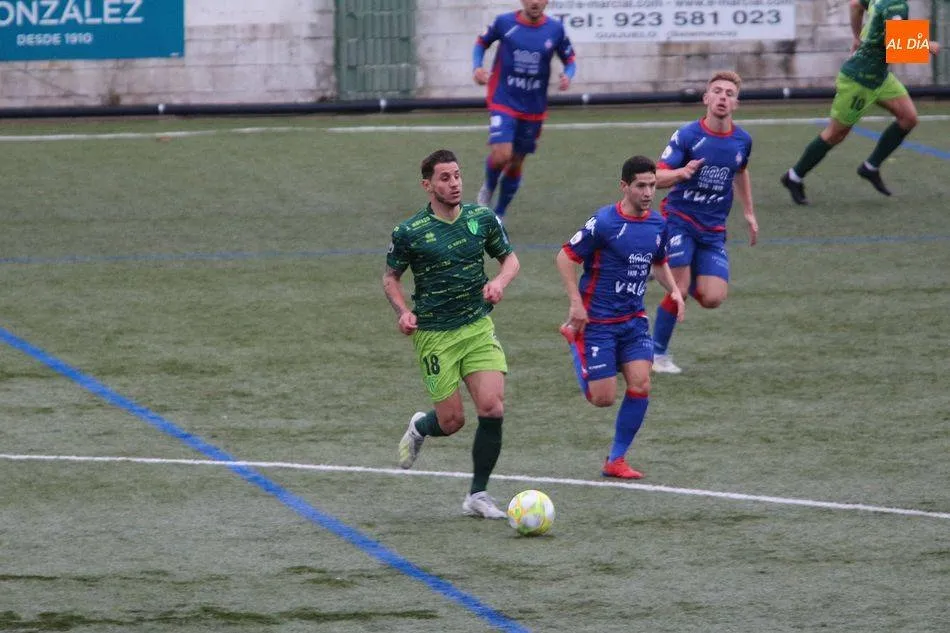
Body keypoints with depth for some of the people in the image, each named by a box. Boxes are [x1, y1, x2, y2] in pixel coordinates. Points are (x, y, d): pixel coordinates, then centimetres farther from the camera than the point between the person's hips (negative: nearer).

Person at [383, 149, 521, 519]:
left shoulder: (482, 218, 1)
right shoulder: (409, 233, -8)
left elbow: (510, 258, 14)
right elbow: (391, 276, 6)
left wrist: (500, 281, -8)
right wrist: (403, 312, -11)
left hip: (478, 326, 3)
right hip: (434, 335, -3)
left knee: (492, 408, -13)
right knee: (451, 421, -2)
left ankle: (477, 495, 2)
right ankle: (419, 428, 37)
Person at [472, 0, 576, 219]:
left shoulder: (555, 29, -3)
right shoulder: (504, 22, -7)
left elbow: (570, 60, 8)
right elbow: (482, 43, 10)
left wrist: (567, 76, -15)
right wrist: (476, 68, -8)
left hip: (534, 109, 3)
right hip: (503, 103, -3)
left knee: (516, 164, 10)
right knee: (501, 155, -21)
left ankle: (499, 215, 28)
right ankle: (488, 189, 12)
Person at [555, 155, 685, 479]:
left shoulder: (658, 224, 3)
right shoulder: (604, 221, -16)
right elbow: (564, 257, -10)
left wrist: (674, 290, 2)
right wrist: (576, 303, -17)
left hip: (634, 319, 5)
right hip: (597, 320, -5)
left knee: (640, 384, -10)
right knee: (603, 398, -3)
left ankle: (616, 460, 5)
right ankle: (575, 338, 26)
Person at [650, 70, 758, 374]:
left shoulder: (742, 140, 3)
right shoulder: (686, 135, -11)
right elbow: (658, 177, -14)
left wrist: (749, 212, 24)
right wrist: (681, 172, -35)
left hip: (713, 230, 4)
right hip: (679, 220, -4)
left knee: (712, 299, -8)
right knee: (679, 289, -14)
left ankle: (689, 283, 29)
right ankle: (658, 354, 4)